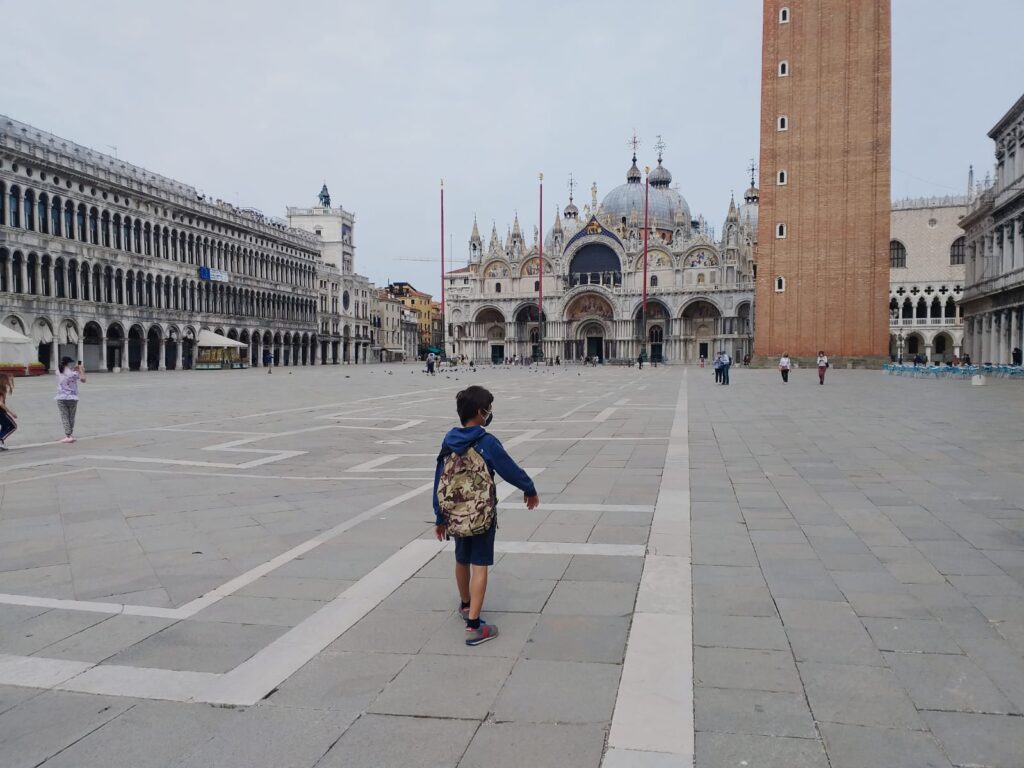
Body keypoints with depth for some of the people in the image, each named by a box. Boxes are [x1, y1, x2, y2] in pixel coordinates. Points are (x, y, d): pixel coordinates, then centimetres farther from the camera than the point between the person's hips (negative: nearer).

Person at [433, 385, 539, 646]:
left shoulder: (448, 442, 1)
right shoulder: (486, 443, -16)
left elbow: (439, 482, 5)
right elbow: (510, 470, -11)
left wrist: (440, 518, 14)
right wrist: (530, 490, 9)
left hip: (454, 515, 6)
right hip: (481, 515, -6)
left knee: (462, 561, 23)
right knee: (479, 566, 0)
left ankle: (465, 605, 45)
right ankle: (474, 626, -3)